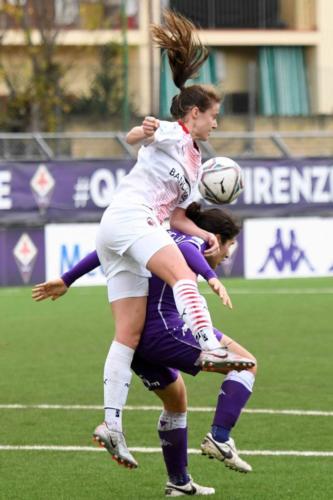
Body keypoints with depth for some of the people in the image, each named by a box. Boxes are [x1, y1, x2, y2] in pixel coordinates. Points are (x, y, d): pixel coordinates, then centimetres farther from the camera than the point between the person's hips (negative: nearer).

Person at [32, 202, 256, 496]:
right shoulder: (196, 241, 3)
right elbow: (185, 249, -23)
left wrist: (67, 280, 26)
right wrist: (211, 277, -37)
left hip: (133, 338, 9)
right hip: (163, 330, -9)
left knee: (176, 399, 30)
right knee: (246, 364, -1)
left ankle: (178, 482, 36)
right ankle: (219, 439, -13)